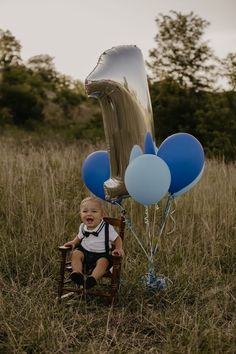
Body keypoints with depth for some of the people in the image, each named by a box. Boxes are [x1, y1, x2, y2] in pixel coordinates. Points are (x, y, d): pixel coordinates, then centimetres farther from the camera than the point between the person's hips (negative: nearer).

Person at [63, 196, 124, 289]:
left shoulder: (107, 228, -10)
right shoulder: (82, 227, 2)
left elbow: (117, 239, 0)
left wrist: (119, 249, -18)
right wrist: (73, 242, 3)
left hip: (101, 254, -3)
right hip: (84, 251, 4)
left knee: (103, 262, -34)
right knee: (76, 254, -24)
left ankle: (93, 279, -52)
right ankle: (78, 274, -41)